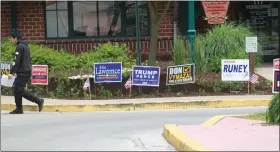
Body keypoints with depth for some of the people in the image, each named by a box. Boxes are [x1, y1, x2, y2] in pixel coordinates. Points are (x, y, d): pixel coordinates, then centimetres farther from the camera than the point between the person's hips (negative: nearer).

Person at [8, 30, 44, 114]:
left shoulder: (20, 47, -12)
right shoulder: (25, 46, 19)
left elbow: (16, 61, -18)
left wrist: (12, 72, -19)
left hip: (23, 73, -10)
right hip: (27, 72, 10)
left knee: (20, 90, -10)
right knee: (16, 89, 9)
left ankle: (38, 101, -9)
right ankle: (19, 109, 7)